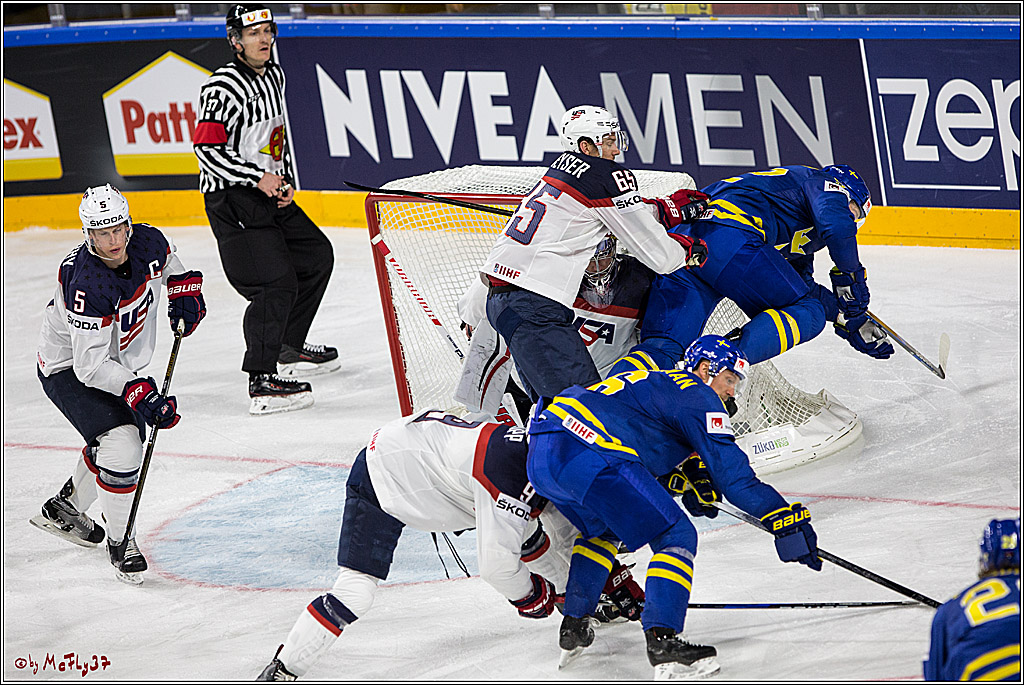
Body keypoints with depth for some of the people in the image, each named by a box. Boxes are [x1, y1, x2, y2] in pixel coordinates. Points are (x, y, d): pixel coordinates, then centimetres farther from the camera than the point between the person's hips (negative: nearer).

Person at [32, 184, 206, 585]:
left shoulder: (149, 242, -16)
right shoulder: (87, 285, -37)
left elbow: (169, 264, 13)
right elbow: (90, 367, -34)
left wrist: (185, 290, -3)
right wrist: (137, 392, -41)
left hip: (121, 363, 8)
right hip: (68, 368, -8)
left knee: (131, 433, 20)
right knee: (121, 442, -23)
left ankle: (64, 509, 42)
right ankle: (120, 541, -6)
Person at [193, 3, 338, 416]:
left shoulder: (274, 76, 11)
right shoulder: (223, 88, -18)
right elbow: (208, 149, -23)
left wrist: (287, 180, 9)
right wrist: (259, 178, -22)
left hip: (270, 192, 10)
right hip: (231, 199, -10)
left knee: (316, 255, 18)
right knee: (275, 283, -18)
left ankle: (288, 347, 32)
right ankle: (262, 381, -16)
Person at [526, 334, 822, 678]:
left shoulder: (654, 381, 32)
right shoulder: (697, 397, 4)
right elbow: (733, 475, -2)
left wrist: (692, 481, 23)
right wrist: (786, 520, -1)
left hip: (538, 456, 9)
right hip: (589, 457, -9)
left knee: (602, 529, 35)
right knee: (676, 536, -3)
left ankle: (573, 625, 34)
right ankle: (661, 641, -17)